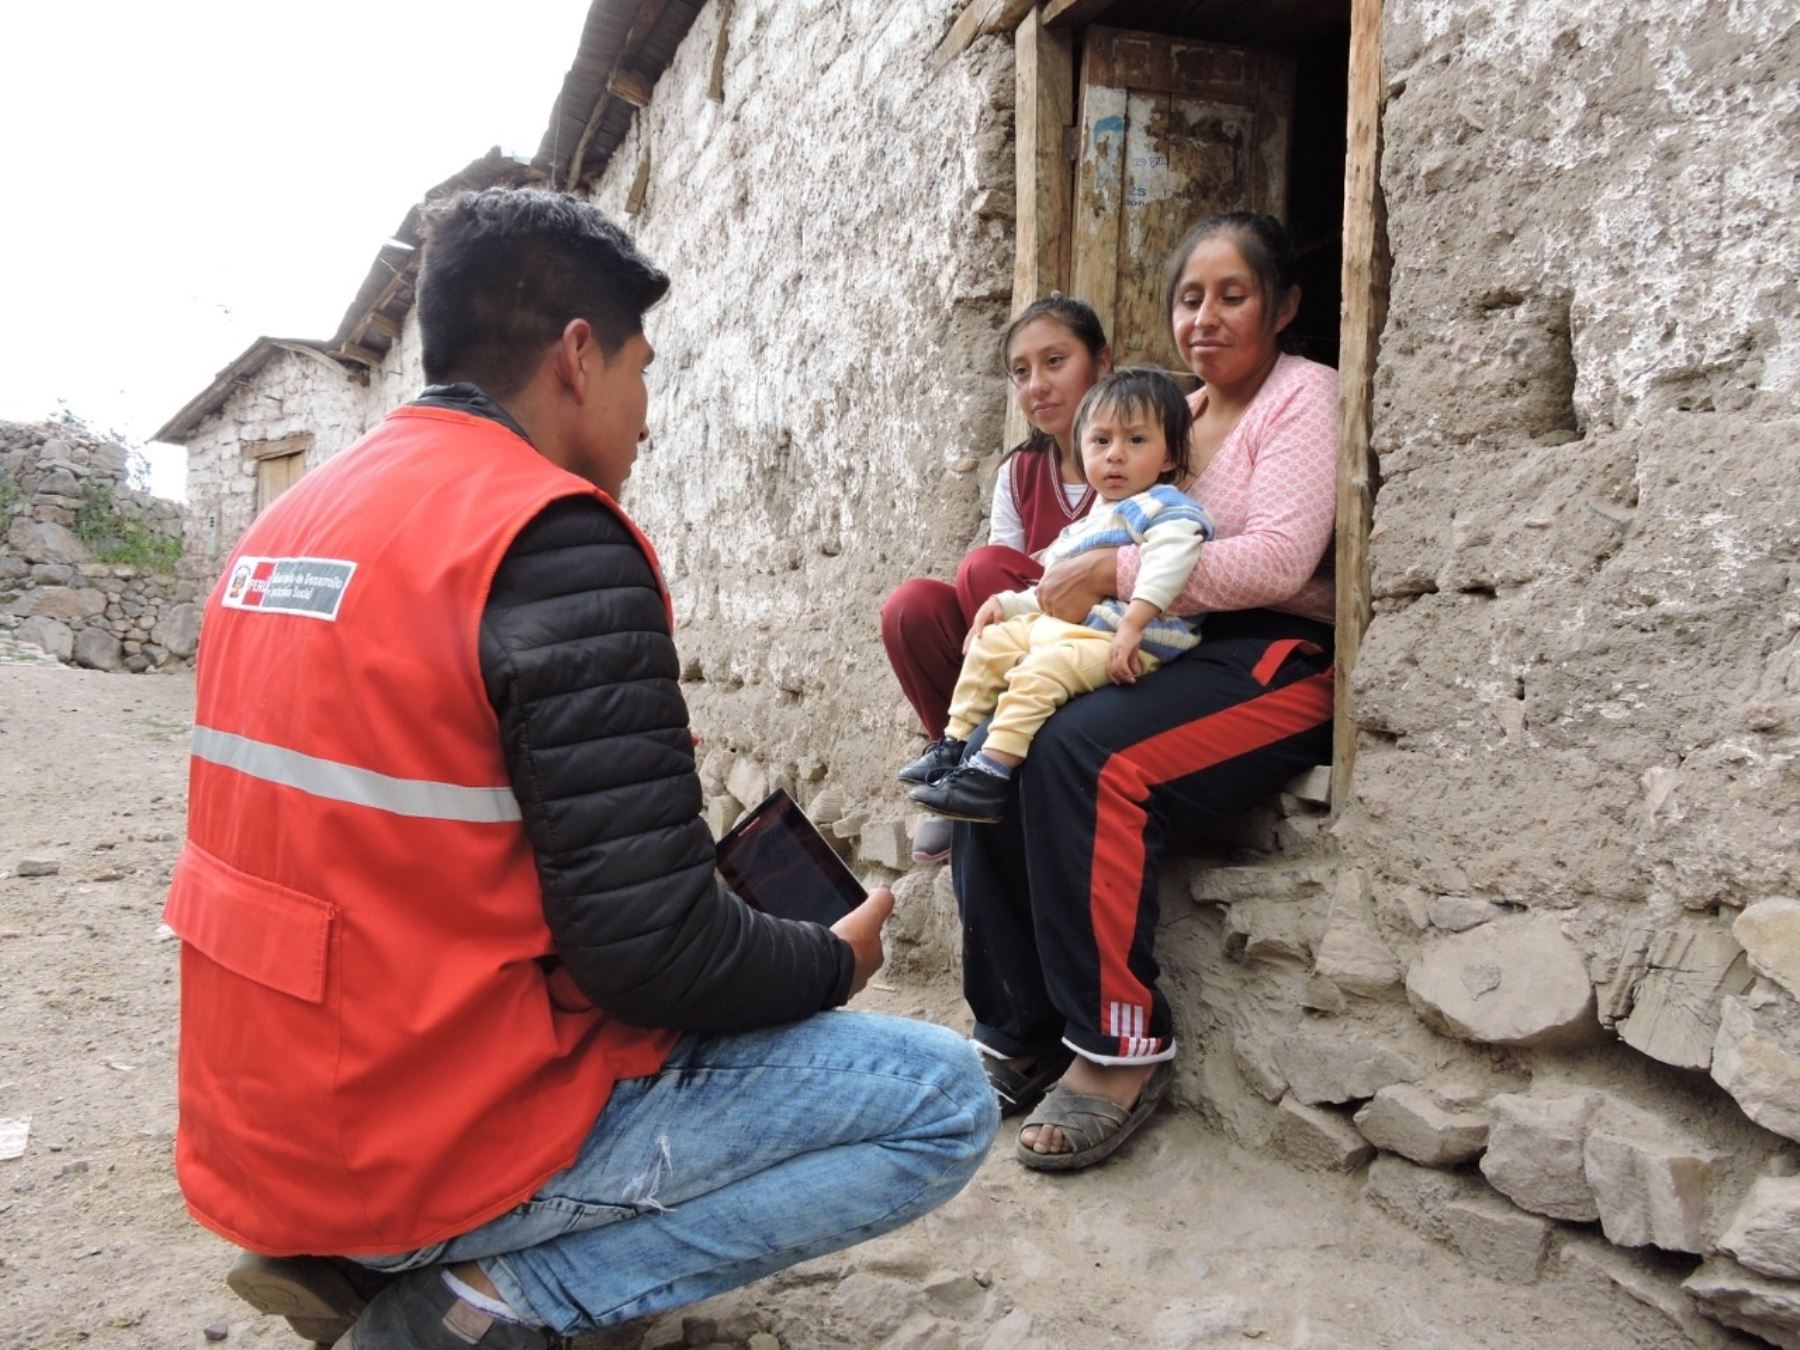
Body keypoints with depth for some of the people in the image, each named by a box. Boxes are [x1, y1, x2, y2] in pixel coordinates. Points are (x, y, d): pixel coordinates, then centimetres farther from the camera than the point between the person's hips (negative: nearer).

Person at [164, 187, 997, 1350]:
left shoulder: (296, 520, 7)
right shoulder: (554, 542, -20)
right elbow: (654, 954, -22)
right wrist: (836, 961, -1)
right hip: (442, 1141, -8)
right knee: (946, 1101, -2)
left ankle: (369, 1252, 15)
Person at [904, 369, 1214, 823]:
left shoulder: (1161, 506, -7)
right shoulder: (1087, 525, 23)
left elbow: (1173, 551, -30)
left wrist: (1134, 620, -39)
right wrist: (1006, 603, 18)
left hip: (1125, 642, -10)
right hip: (1064, 626, 10)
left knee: (1038, 672, -30)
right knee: (990, 645, 12)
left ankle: (989, 777, -30)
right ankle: (955, 745, 14)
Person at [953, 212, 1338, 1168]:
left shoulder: (1302, 393, -1)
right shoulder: (1178, 414, 21)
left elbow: (1279, 558, -17)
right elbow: (1124, 549, 19)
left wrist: (1115, 570, -19)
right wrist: (1053, 592, -2)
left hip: (1276, 662, -7)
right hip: (1167, 656, 7)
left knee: (1084, 753, -32)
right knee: (991, 752, -16)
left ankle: (1119, 1045, -18)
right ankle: (1016, 1035, -7)